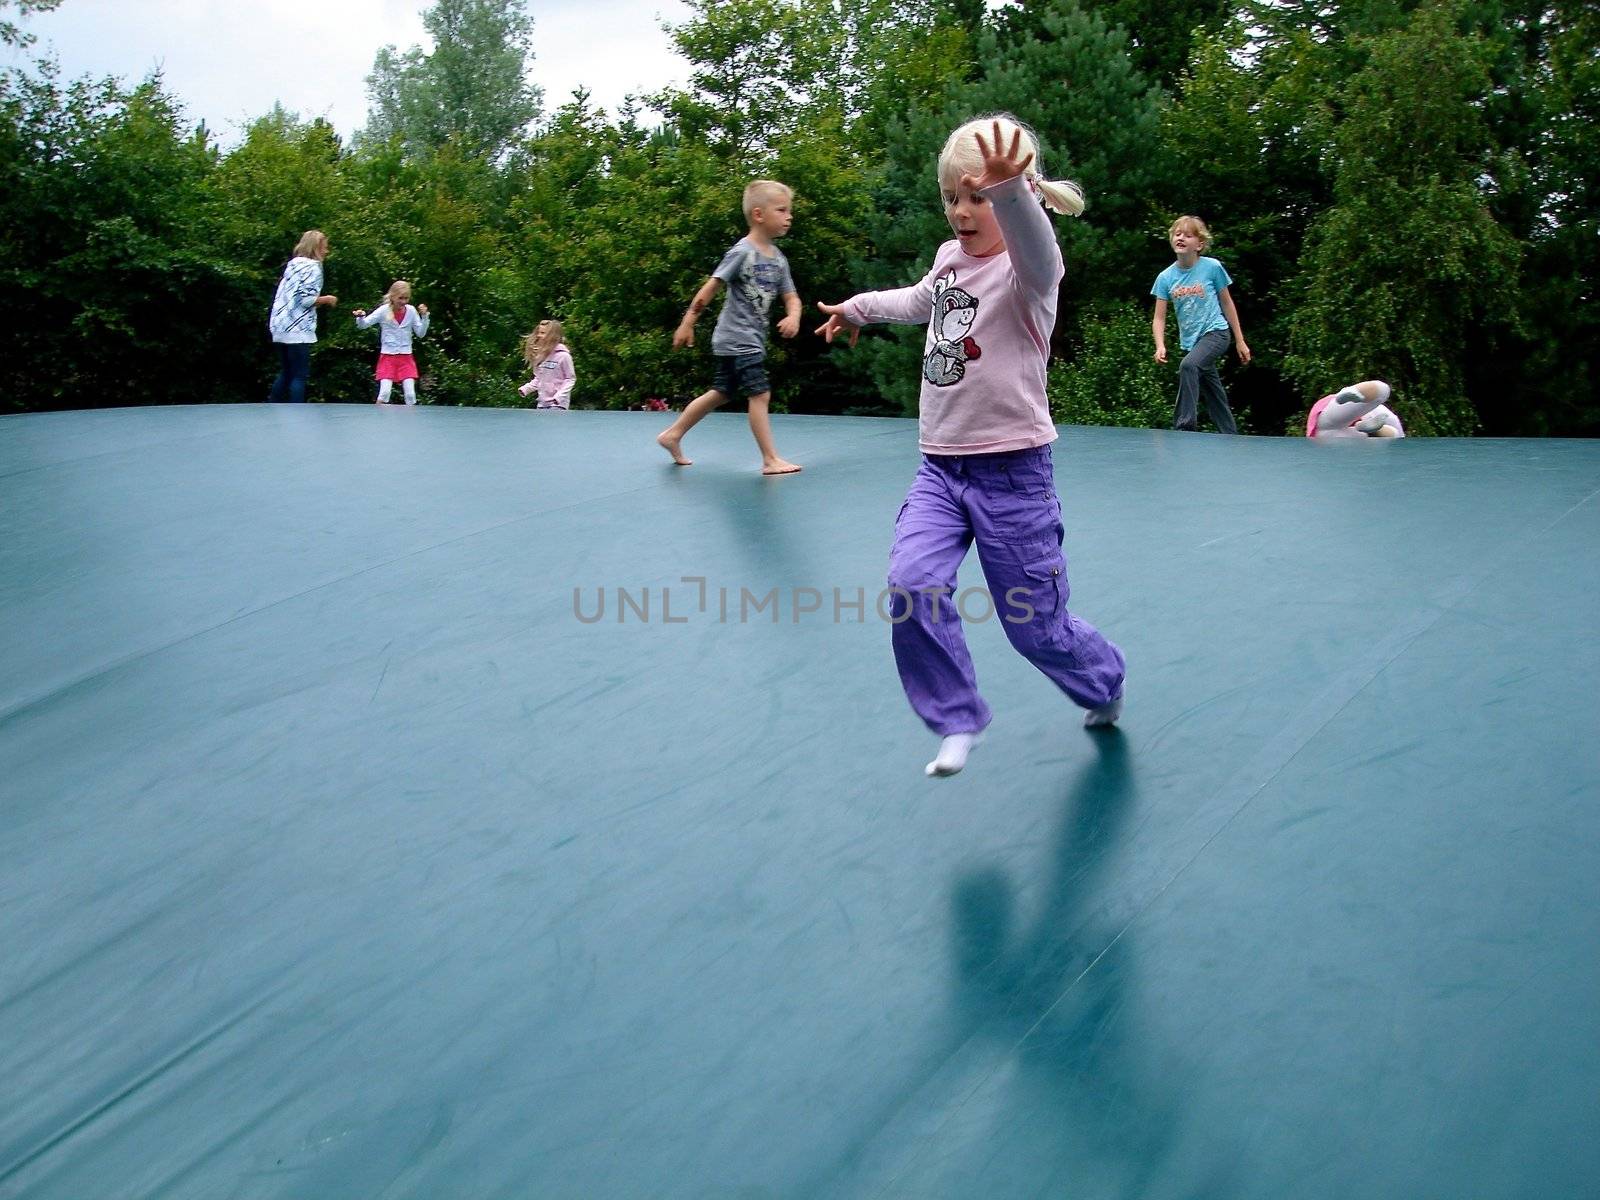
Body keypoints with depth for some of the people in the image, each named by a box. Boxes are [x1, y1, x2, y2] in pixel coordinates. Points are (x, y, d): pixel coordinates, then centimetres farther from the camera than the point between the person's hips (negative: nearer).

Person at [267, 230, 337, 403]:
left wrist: (318, 302, 19)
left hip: (280, 327, 9)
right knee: (300, 376, -6)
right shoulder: (312, 266, -8)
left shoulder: (293, 264, 17)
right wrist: (327, 300, -1)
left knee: (285, 374, 15)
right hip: (298, 329, -8)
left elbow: (292, 297, 18)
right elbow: (307, 299, -16)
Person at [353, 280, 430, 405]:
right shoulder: (384, 310, -6)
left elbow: (421, 333, 5)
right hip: (387, 356, -2)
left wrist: (424, 316, -8)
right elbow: (364, 324, -4)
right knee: (384, 394, -11)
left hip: (406, 357, 2)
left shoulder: (411, 311, 1)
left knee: (410, 395, -5)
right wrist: (361, 317, -26)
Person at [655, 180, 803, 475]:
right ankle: (771, 459, -6)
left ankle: (672, 435, 26)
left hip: (753, 339, 9)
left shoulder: (778, 258, 8)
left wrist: (793, 317, -15)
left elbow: (791, 297, 9)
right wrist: (687, 324, -11)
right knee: (760, 394, -10)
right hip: (737, 338, -9)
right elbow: (711, 287, -12)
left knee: (721, 393, 15)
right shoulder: (742, 251, -14)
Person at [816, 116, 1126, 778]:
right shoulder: (949, 259, 8)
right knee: (912, 588, -18)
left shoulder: (1026, 270, -14)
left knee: (1035, 626, 4)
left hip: (1011, 473, -6)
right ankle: (957, 723, 0)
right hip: (939, 467, 6)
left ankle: (1105, 683, 37)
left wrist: (1008, 190, -62)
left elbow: (1036, 250, -41)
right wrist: (858, 307, 48)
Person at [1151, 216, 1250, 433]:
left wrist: (1240, 341, 5)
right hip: (1190, 340, 4)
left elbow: (1227, 304, 2)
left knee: (1188, 365, -32)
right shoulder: (1165, 277, -1)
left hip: (1215, 332, -4)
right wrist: (1160, 346, -19)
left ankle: (1184, 427, -29)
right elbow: (1159, 318, -1)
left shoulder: (1212, 267, -8)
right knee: (1214, 397, 12)